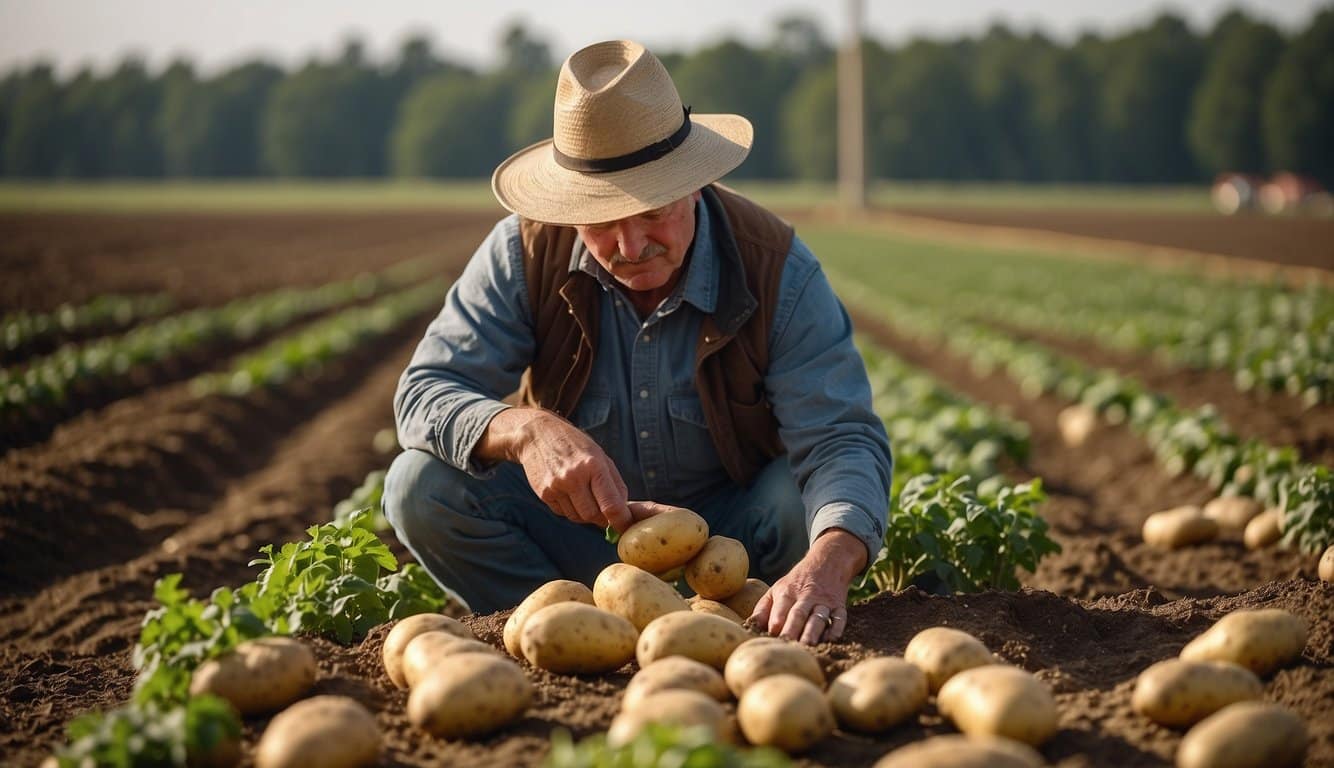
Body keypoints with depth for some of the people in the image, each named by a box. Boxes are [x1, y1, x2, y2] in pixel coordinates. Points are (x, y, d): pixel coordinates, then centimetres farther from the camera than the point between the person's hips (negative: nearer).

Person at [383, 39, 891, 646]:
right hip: (574, 527, 1)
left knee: (807, 496, -32)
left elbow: (842, 438, -29)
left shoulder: (778, 271, -21)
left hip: (727, 527, -1)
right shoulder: (524, 253, -18)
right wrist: (525, 428, -44)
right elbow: (425, 393, -20)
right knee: (422, 484, -22)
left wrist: (826, 565, -52)